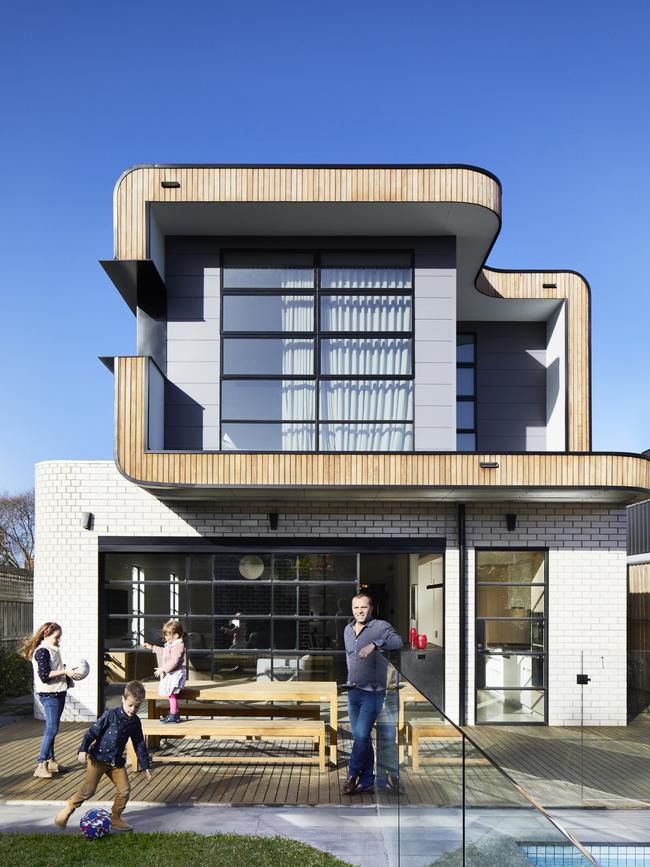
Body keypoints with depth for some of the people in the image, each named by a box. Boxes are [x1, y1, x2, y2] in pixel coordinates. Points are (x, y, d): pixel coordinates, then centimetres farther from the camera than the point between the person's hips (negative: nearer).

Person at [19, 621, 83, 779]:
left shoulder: (53, 650, 13)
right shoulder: (42, 651, -14)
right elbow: (44, 676, -21)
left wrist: (68, 672, 7)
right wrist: (65, 671, -20)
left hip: (58, 693, 9)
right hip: (49, 695, -9)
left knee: (51, 729, 13)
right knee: (51, 729, -11)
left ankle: (50, 760, 20)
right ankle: (41, 764, -9)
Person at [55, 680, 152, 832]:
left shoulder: (135, 722, 2)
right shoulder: (110, 715, -15)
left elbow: (140, 745, 10)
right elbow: (93, 731, -13)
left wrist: (145, 766, 12)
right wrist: (83, 749, -21)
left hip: (116, 761, 5)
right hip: (98, 758, -5)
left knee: (124, 791, -1)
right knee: (88, 790, -6)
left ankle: (115, 819, 16)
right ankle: (67, 810, 15)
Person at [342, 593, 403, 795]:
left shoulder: (381, 626, -9)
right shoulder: (348, 630, 12)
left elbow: (397, 642, -29)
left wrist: (374, 644, -42)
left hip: (372, 692, -6)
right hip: (353, 691, 6)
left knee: (362, 735, -14)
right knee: (361, 737, 9)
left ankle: (353, 775, 4)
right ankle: (367, 782, 17)